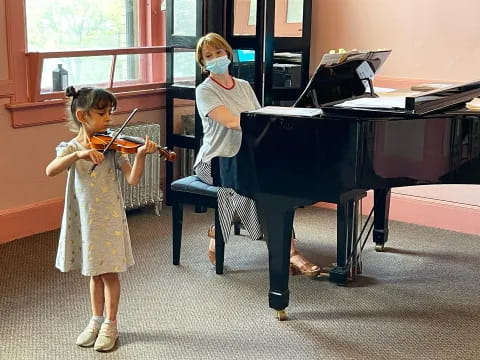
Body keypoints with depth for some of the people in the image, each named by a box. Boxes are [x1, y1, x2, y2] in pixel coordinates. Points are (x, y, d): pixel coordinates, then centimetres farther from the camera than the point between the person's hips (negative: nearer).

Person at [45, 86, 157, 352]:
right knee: (94, 274, 16)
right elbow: (50, 171, -25)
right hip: (83, 219, 1)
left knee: (109, 273, 7)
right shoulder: (70, 148, -6)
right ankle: (96, 321, 32)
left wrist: (140, 155, -32)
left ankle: (110, 325, 22)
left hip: (109, 219, -1)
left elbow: (133, 179, -15)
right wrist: (79, 154, -39)